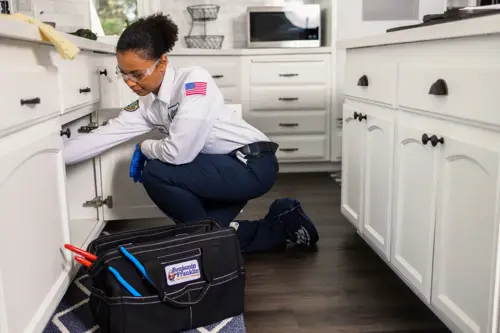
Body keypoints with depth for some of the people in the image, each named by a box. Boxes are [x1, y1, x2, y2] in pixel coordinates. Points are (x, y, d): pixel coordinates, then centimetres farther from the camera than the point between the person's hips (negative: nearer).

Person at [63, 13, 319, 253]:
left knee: (156, 173, -18)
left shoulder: (194, 80, -22)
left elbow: (178, 152, -27)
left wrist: (144, 148, -7)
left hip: (254, 165, -8)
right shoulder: (146, 105, 1)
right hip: (223, 168, 8)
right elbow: (101, 136, 0)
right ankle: (279, 225, 19)